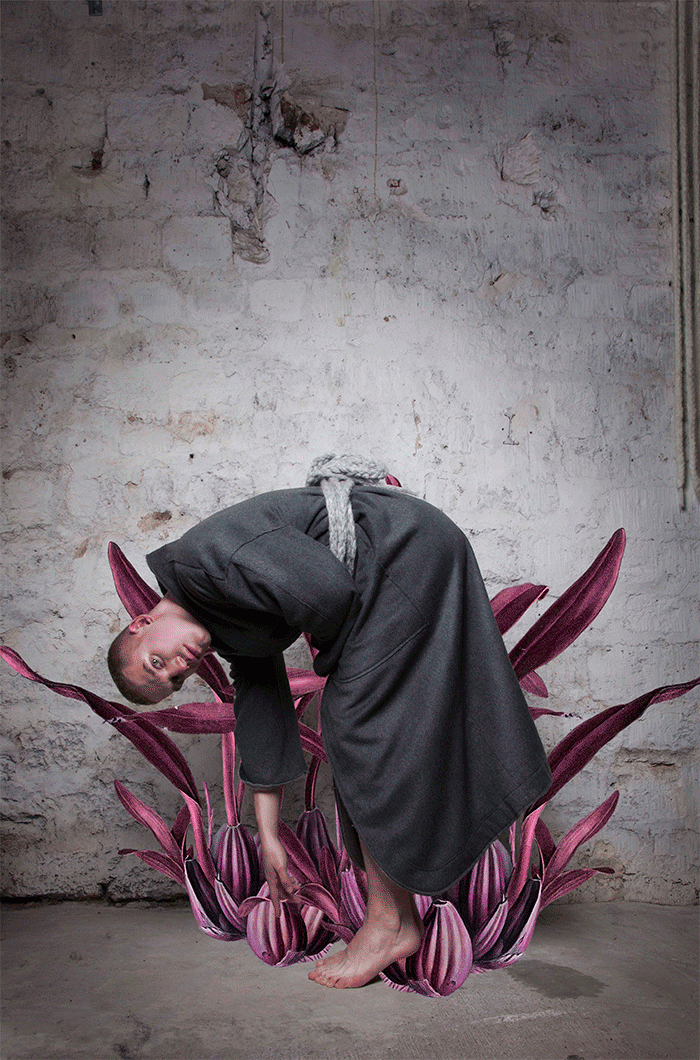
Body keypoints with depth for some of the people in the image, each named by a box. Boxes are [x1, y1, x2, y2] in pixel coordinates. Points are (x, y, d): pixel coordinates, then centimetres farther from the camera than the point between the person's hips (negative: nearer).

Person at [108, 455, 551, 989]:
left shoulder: (198, 561, -16)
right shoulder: (228, 635, 13)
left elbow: (326, 590, -24)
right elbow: (263, 723, 17)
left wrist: (327, 649, -1)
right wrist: (269, 840, 22)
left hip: (406, 552, -10)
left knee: (361, 730, -6)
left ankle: (390, 923, 6)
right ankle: (401, 909, 22)